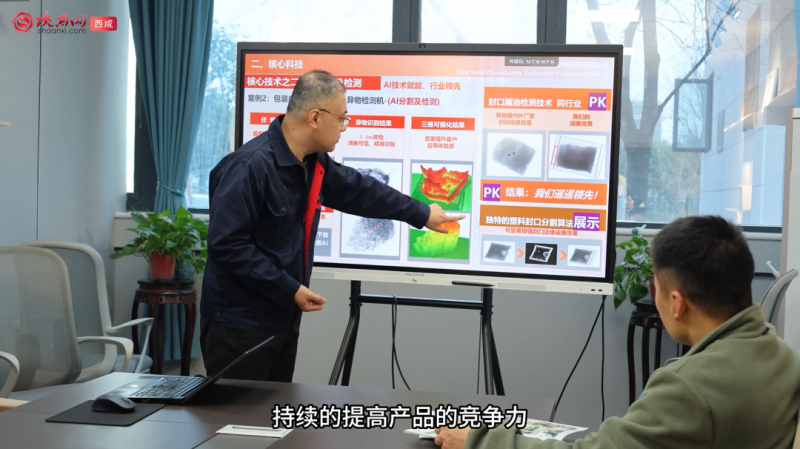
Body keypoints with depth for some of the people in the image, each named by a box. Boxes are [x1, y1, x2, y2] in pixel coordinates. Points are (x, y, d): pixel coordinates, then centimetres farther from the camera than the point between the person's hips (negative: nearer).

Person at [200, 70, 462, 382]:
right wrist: (290, 289, -21)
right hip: (238, 329, -9)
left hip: (283, 322, 9)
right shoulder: (250, 167, -22)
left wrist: (421, 214, 29)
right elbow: (227, 245, -24)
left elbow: (359, 191, 22)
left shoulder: (314, 163, 6)